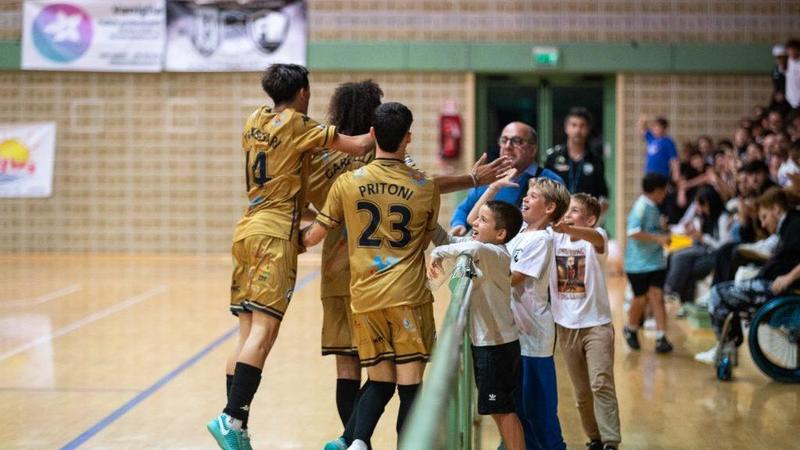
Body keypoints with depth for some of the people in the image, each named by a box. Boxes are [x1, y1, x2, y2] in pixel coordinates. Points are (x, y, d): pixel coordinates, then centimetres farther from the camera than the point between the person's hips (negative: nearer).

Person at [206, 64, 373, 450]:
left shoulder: (255, 122, 15)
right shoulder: (296, 125, -4)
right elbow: (358, 146, -4)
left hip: (247, 230, 7)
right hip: (275, 233, -7)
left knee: (248, 335, 5)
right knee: (264, 330, -14)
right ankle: (231, 418, -25)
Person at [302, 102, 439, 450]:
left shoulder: (347, 183, 1)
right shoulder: (426, 188, 1)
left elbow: (313, 237, 9)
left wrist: (298, 238, 31)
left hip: (364, 298, 2)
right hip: (408, 297, -2)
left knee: (379, 383, 13)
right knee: (409, 387, 1)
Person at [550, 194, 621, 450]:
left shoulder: (597, 237, -12)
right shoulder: (554, 239, 3)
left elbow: (595, 238, -36)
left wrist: (568, 229, -55)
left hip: (596, 324, -5)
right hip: (566, 326, 5)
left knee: (601, 384, -14)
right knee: (581, 391, 11)